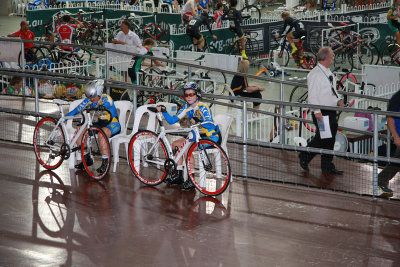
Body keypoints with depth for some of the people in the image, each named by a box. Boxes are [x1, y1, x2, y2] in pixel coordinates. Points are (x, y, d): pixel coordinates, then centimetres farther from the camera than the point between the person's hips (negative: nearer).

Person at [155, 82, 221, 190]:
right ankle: (178, 175, 9)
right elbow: (172, 120, 2)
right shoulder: (187, 108, 3)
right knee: (176, 144, 4)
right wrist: (163, 112, -13)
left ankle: (192, 181, -19)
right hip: (199, 135, 9)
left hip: (212, 137, -9)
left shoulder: (203, 107, -20)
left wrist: (198, 121, -49)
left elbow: (210, 126, -34)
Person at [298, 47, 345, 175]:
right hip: (321, 112, -9)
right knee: (321, 138, -6)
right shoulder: (315, 74, -14)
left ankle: (328, 167, 17)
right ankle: (304, 157, 14)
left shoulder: (329, 73, 14)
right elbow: (312, 96, -17)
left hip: (331, 111, 9)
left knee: (330, 139, 10)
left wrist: (338, 100, 9)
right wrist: (317, 111, -23)